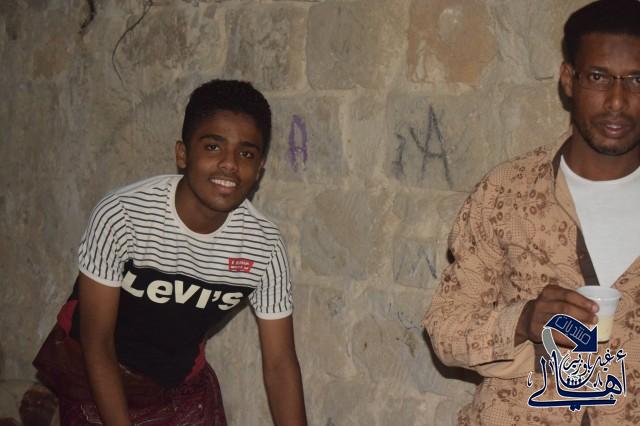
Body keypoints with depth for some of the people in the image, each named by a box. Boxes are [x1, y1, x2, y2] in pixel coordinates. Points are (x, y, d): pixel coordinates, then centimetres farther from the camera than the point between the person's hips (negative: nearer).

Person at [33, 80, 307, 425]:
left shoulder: (264, 246, -19)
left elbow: (280, 364, -13)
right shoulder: (121, 216, -29)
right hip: (97, 380, -3)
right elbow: (96, 343, -21)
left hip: (182, 380, 3)